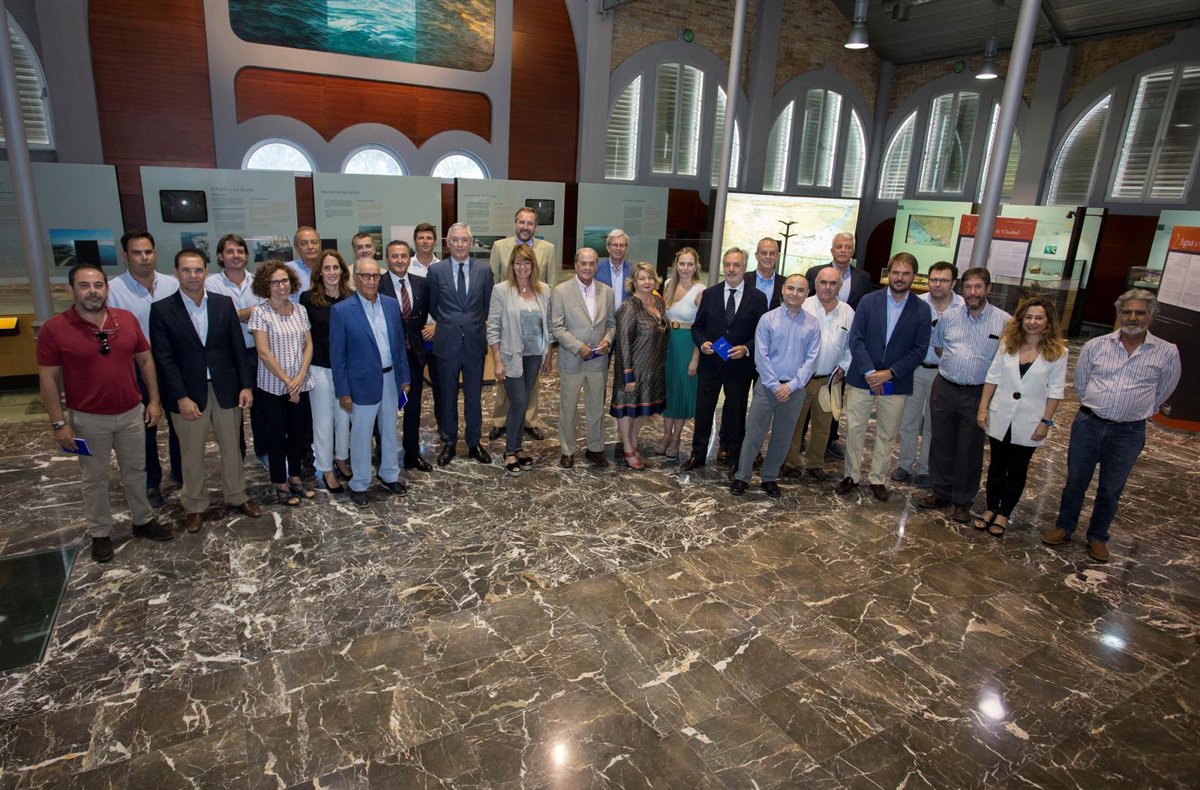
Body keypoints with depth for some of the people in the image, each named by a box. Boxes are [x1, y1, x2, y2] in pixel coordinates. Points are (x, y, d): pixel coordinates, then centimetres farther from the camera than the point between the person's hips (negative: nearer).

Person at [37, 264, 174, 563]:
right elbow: (48, 380, -8)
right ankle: (100, 533, 29)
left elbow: (145, 360, 5)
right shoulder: (54, 329, -13)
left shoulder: (127, 319, -4)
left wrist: (154, 400, 3)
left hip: (132, 413, 3)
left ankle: (143, 521, 35)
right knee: (94, 479, 13)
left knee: (135, 470, 17)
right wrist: (59, 423, -10)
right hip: (88, 419, -3)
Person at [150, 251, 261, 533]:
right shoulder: (162, 309, -6)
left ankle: (237, 496, 32)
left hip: (225, 388, 2)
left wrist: (246, 385, -2)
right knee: (191, 453, 11)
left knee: (231, 447, 14)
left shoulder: (224, 304, 1)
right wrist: (181, 398, -15)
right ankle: (194, 505, 28)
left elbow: (238, 347, 3)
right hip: (188, 393, -2)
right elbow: (164, 359, -9)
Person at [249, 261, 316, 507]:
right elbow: (264, 352, -13)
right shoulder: (260, 312, -9)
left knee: (299, 432, 12)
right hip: (273, 386, -4)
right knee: (277, 435, 7)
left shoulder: (300, 310, 4)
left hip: (300, 384, 4)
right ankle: (280, 484, 21)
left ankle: (295, 477, 30)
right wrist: (287, 381, -14)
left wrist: (300, 376, -9)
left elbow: (308, 345, 4)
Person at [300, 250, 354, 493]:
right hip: (320, 368, -2)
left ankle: (341, 459, 33)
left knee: (344, 415, 14)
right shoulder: (308, 298, -6)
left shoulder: (351, 298, 0)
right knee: (323, 419, 7)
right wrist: (304, 368, -5)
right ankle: (325, 469, 19)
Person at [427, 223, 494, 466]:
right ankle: (449, 443, 26)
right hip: (447, 343, 0)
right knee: (448, 396, 11)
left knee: (474, 396, 11)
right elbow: (432, 306, 8)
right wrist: (448, 324, 11)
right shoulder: (436, 270, -3)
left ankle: (474, 442, 25)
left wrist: (476, 325, 11)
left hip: (475, 343, 1)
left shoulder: (484, 270, 0)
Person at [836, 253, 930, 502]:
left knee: (887, 434, 10)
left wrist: (889, 373, -14)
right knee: (854, 429, 6)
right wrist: (869, 372, -15)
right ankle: (852, 475, 20)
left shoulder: (922, 310, -2)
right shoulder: (868, 301, -2)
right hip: (861, 378, 0)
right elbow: (855, 339, -6)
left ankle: (877, 479, 24)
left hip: (896, 383, 0)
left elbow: (919, 350, -4)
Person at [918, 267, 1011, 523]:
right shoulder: (949, 316, 3)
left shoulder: (1004, 321, -6)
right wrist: (951, 366, 9)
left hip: (977, 394, -3)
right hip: (944, 388, 3)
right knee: (941, 443, 12)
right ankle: (940, 492, 28)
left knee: (969, 449, 7)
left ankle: (962, 501, 21)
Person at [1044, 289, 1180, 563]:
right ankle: (1064, 528, 28)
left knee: (1110, 490, 12)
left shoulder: (1167, 353, -4)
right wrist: (1095, 407, 13)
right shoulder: (1095, 346, -2)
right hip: (1088, 424, 1)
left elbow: (1163, 391, 11)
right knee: (1075, 482, 11)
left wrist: (1137, 410, 16)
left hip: (1128, 433, 0)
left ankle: (1098, 537, 29)